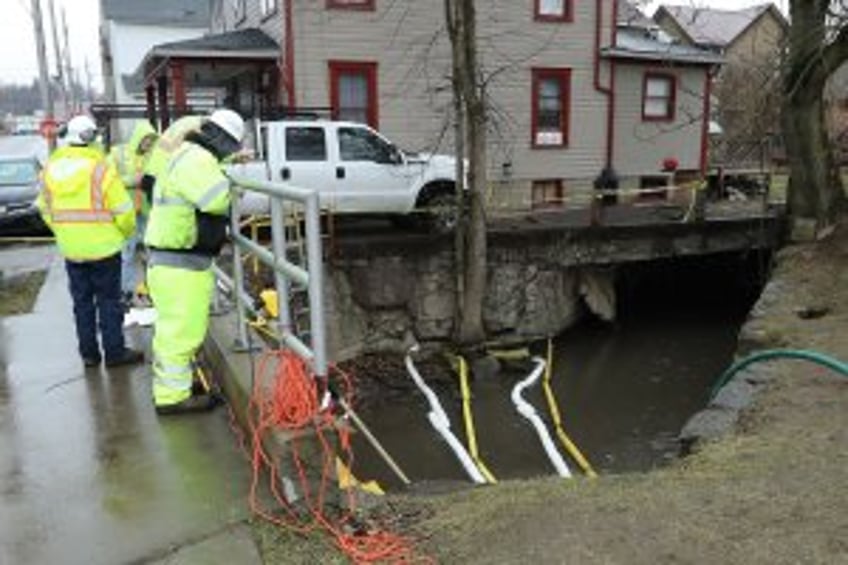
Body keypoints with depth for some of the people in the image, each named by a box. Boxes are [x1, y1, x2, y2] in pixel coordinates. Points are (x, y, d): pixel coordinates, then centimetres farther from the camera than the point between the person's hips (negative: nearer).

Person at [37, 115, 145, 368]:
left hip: (70, 248, 5)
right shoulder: (100, 168, -15)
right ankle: (114, 352, 10)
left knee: (82, 300, 14)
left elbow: (45, 209, 10)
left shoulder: (50, 169, 3)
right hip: (103, 246, -5)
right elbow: (123, 209, -13)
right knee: (108, 300, 5)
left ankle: (89, 353, 22)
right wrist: (125, 232, 4)